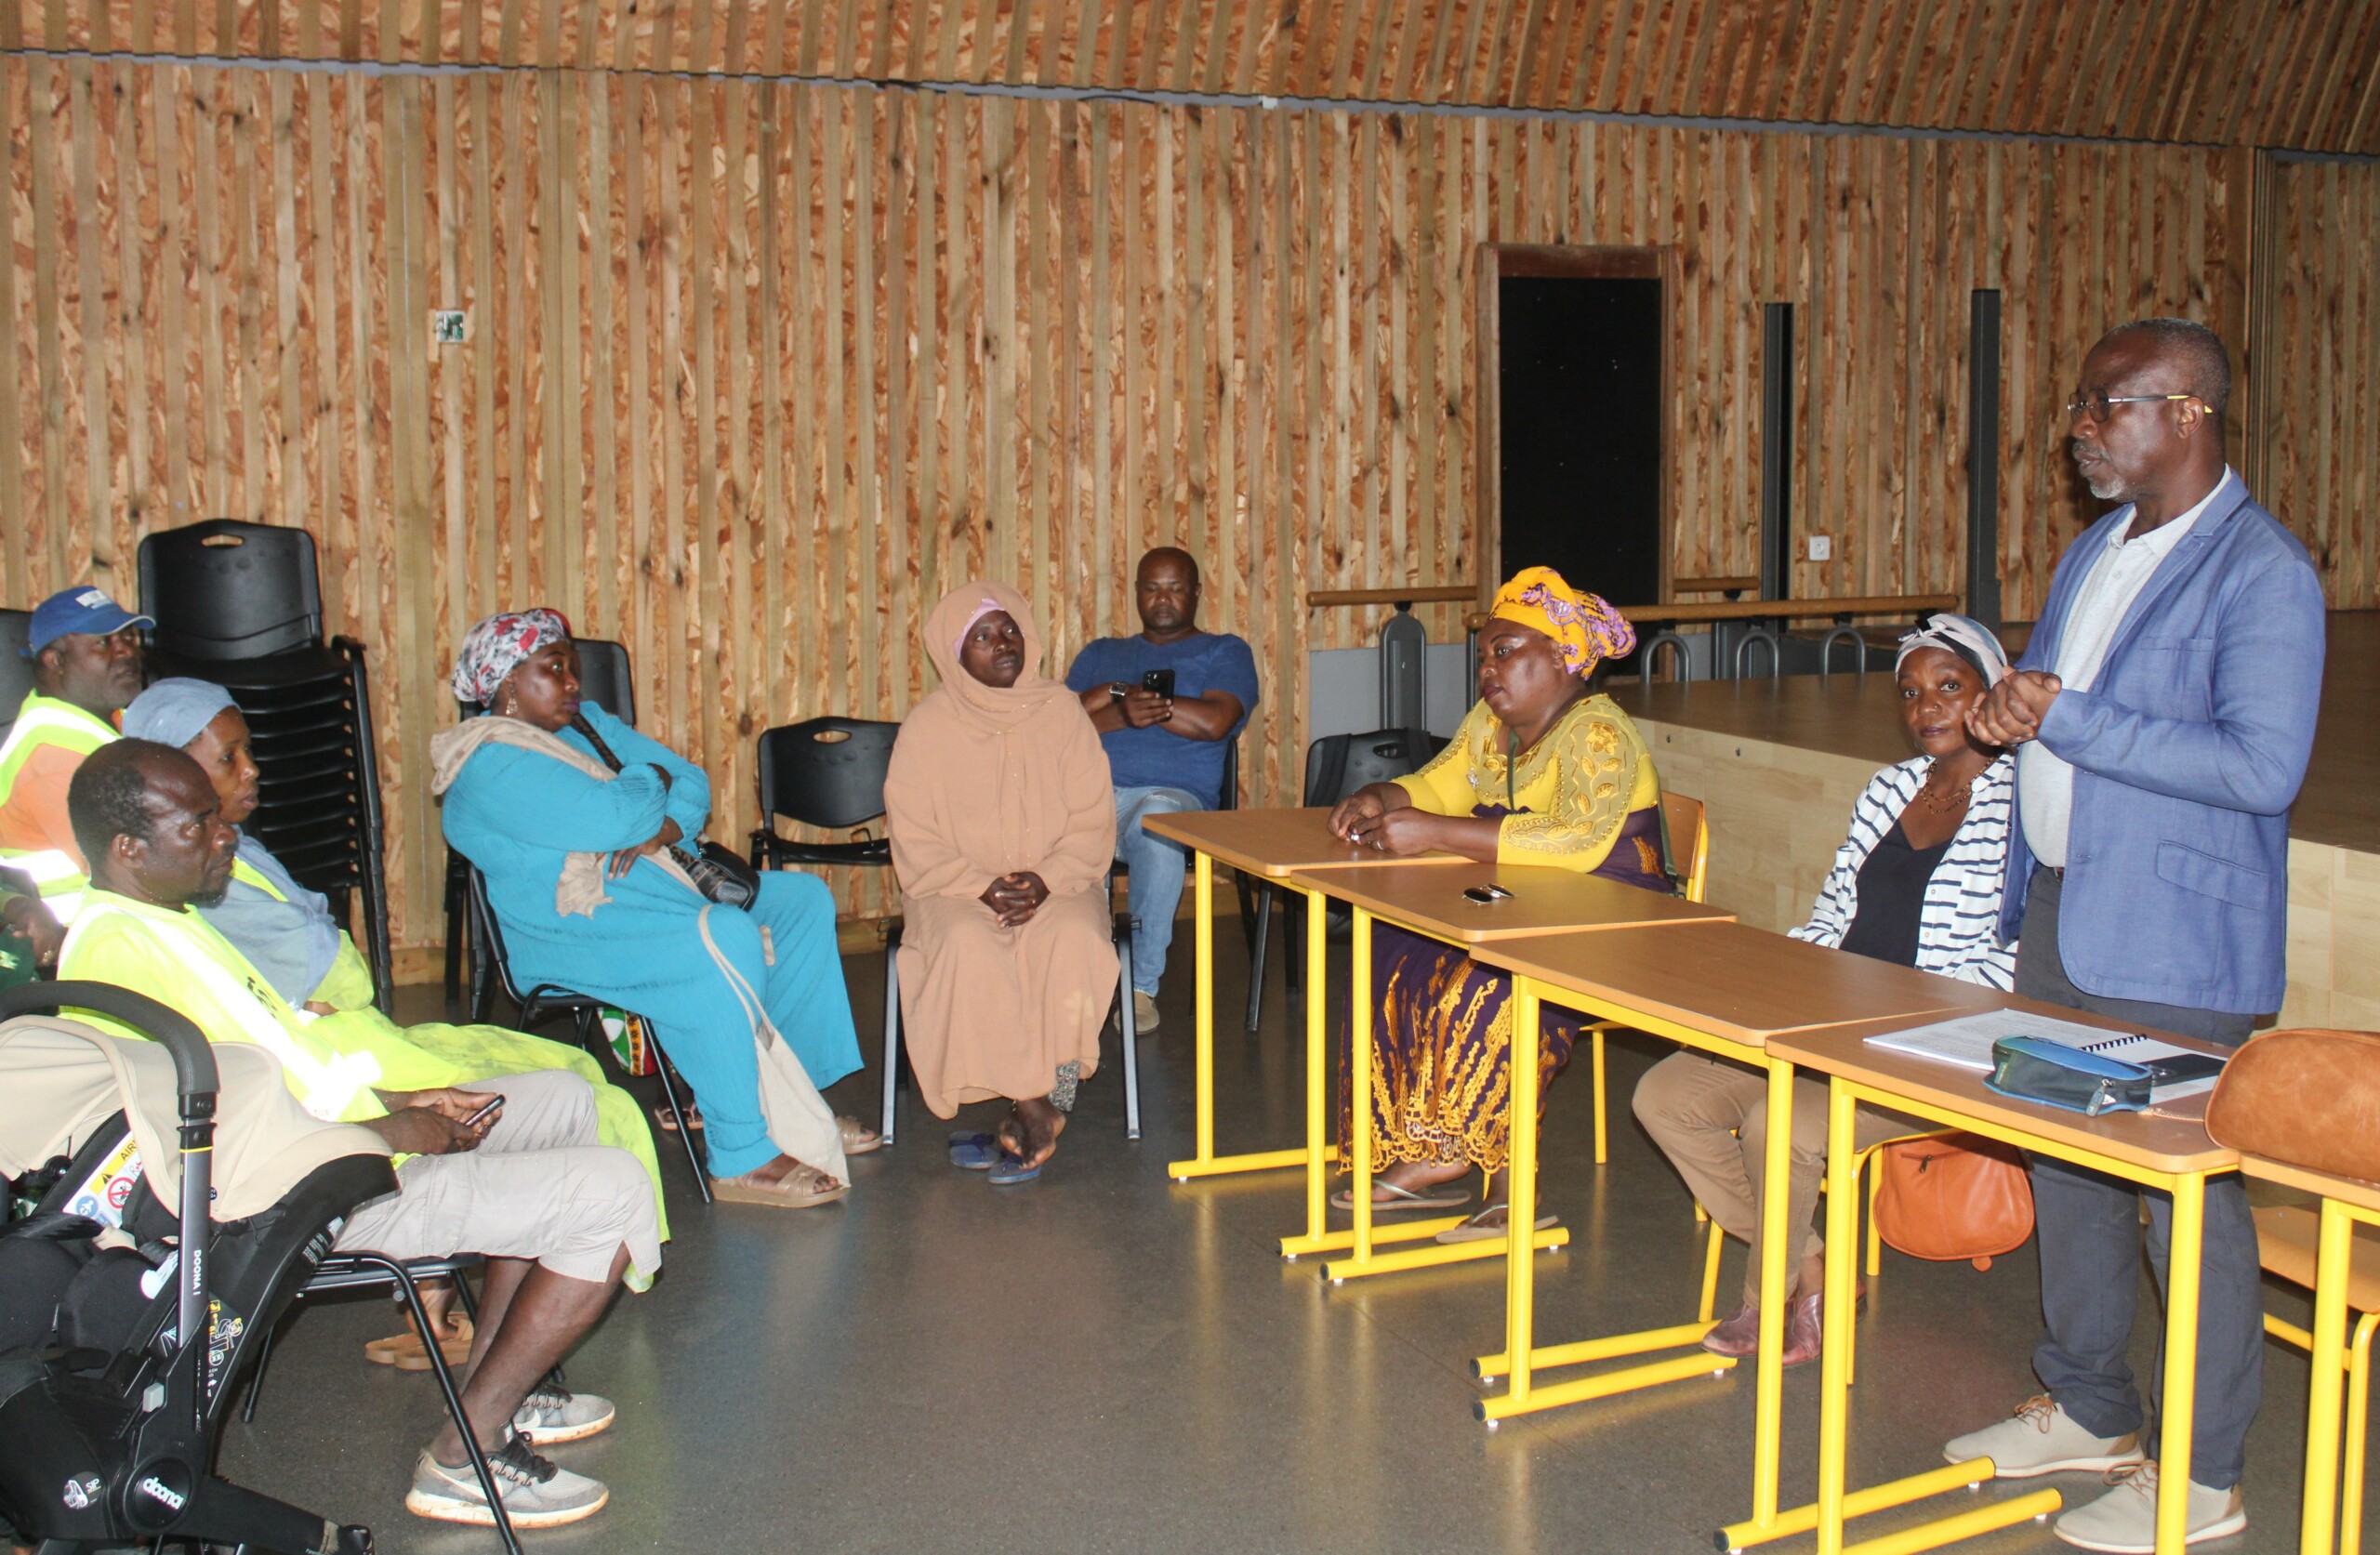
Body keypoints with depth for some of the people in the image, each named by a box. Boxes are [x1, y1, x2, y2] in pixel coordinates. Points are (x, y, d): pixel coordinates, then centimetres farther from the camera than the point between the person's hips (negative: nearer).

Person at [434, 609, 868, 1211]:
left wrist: (664, 829, -9)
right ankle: (742, 1158, -26)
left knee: (805, 899, 3)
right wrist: (651, 779, -3)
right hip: (579, 932, -10)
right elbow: (614, 818, -25)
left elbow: (691, 782, 13)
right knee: (725, 941, -33)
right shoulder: (492, 765, -13)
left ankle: (796, 1100, 5)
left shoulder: (586, 723, 17)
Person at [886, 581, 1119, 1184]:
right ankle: (1039, 1108, -24)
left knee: (1072, 942, -32)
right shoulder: (927, 727, 0)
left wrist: (1046, 880, -18)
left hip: (1057, 883, 1)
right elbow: (915, 844, -3)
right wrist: (982, 887, -19)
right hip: (956, 886, 0)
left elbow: (1093, 823, 0)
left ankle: (1041, 1104, -23)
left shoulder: (1061, 712, 2)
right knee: (969, 948, -33)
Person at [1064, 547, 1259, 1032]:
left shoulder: (1225, 652, 19)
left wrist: (1120, 692, 1)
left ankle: (1143, 986, -28)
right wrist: (1122, 714, -5)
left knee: (1158, 821, -41)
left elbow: (1214, 723, -2)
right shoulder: (1101, 654, 29)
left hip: (1173, 793, -2)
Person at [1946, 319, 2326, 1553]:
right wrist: (2007, 706, 1)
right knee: (2068, 1171, 17)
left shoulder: (2261, 572, -14)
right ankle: (2087, 1412, 33)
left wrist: (2065, 720, -24)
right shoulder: (2093, 552, 14)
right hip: (2060, 915, 9)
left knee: (2186, 1197, -1)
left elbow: (2263, 766, -24)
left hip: (2176, 944, -9)